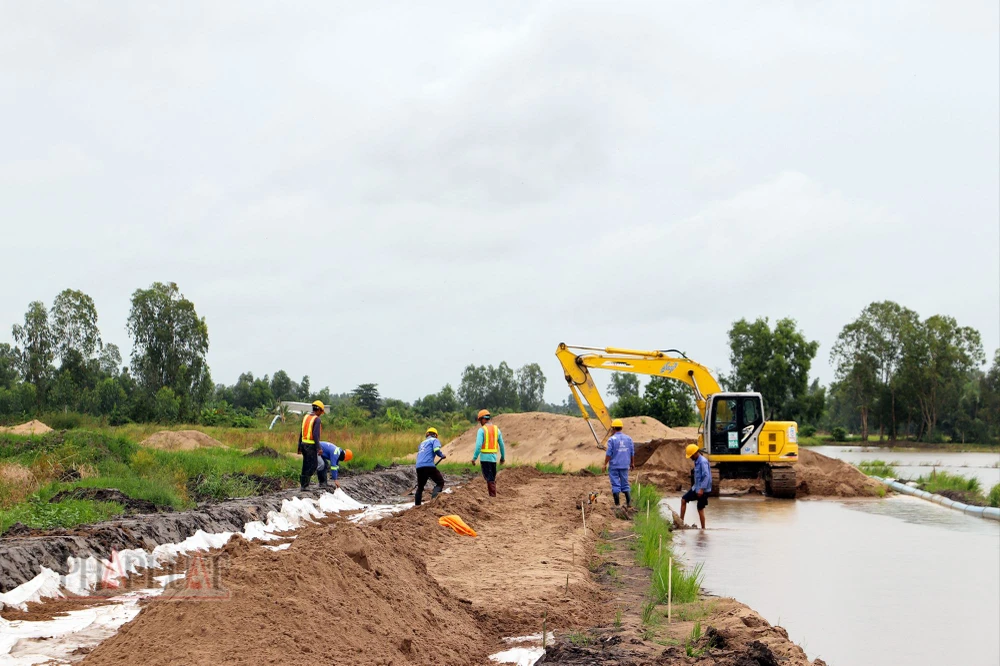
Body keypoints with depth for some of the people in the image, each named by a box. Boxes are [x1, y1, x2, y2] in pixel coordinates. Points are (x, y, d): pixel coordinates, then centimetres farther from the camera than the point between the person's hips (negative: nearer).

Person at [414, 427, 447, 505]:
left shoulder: (422, 443, 29)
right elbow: (436, 450, -11)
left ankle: (417, 505, 17)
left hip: (419, 467, 6)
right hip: (429, 465, -6)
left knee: (420, 487, 19)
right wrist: (442, 456, 7)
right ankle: (434, 497, -22)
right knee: (440, 482, 4)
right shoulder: (435, 440, 10)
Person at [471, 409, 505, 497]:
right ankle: (493, 495, 14)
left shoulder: (482, 430, -8)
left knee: (489, 478, -4)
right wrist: (502, 457, 23)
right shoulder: (496, 429, 9)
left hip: (485, 457, -5)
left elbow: (478, 445, -17)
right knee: (493, 478, 14)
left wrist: (474, 458, -14)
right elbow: (501, 445, 13)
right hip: (494, 457, 5)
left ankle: (493, 496, -8)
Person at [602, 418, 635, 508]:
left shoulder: (612, 439, -11)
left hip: (614, 465, -4)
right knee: (625, 484, 12)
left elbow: (609, 453, -13)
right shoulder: (628, 438, 3)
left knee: (615, 484, 2)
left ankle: (617, 504, 3)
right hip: (625, 465, 4)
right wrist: (632, 463, 19)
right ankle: (629, 502, 2)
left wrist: (605, 464, -6)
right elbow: (632, 452, 7)